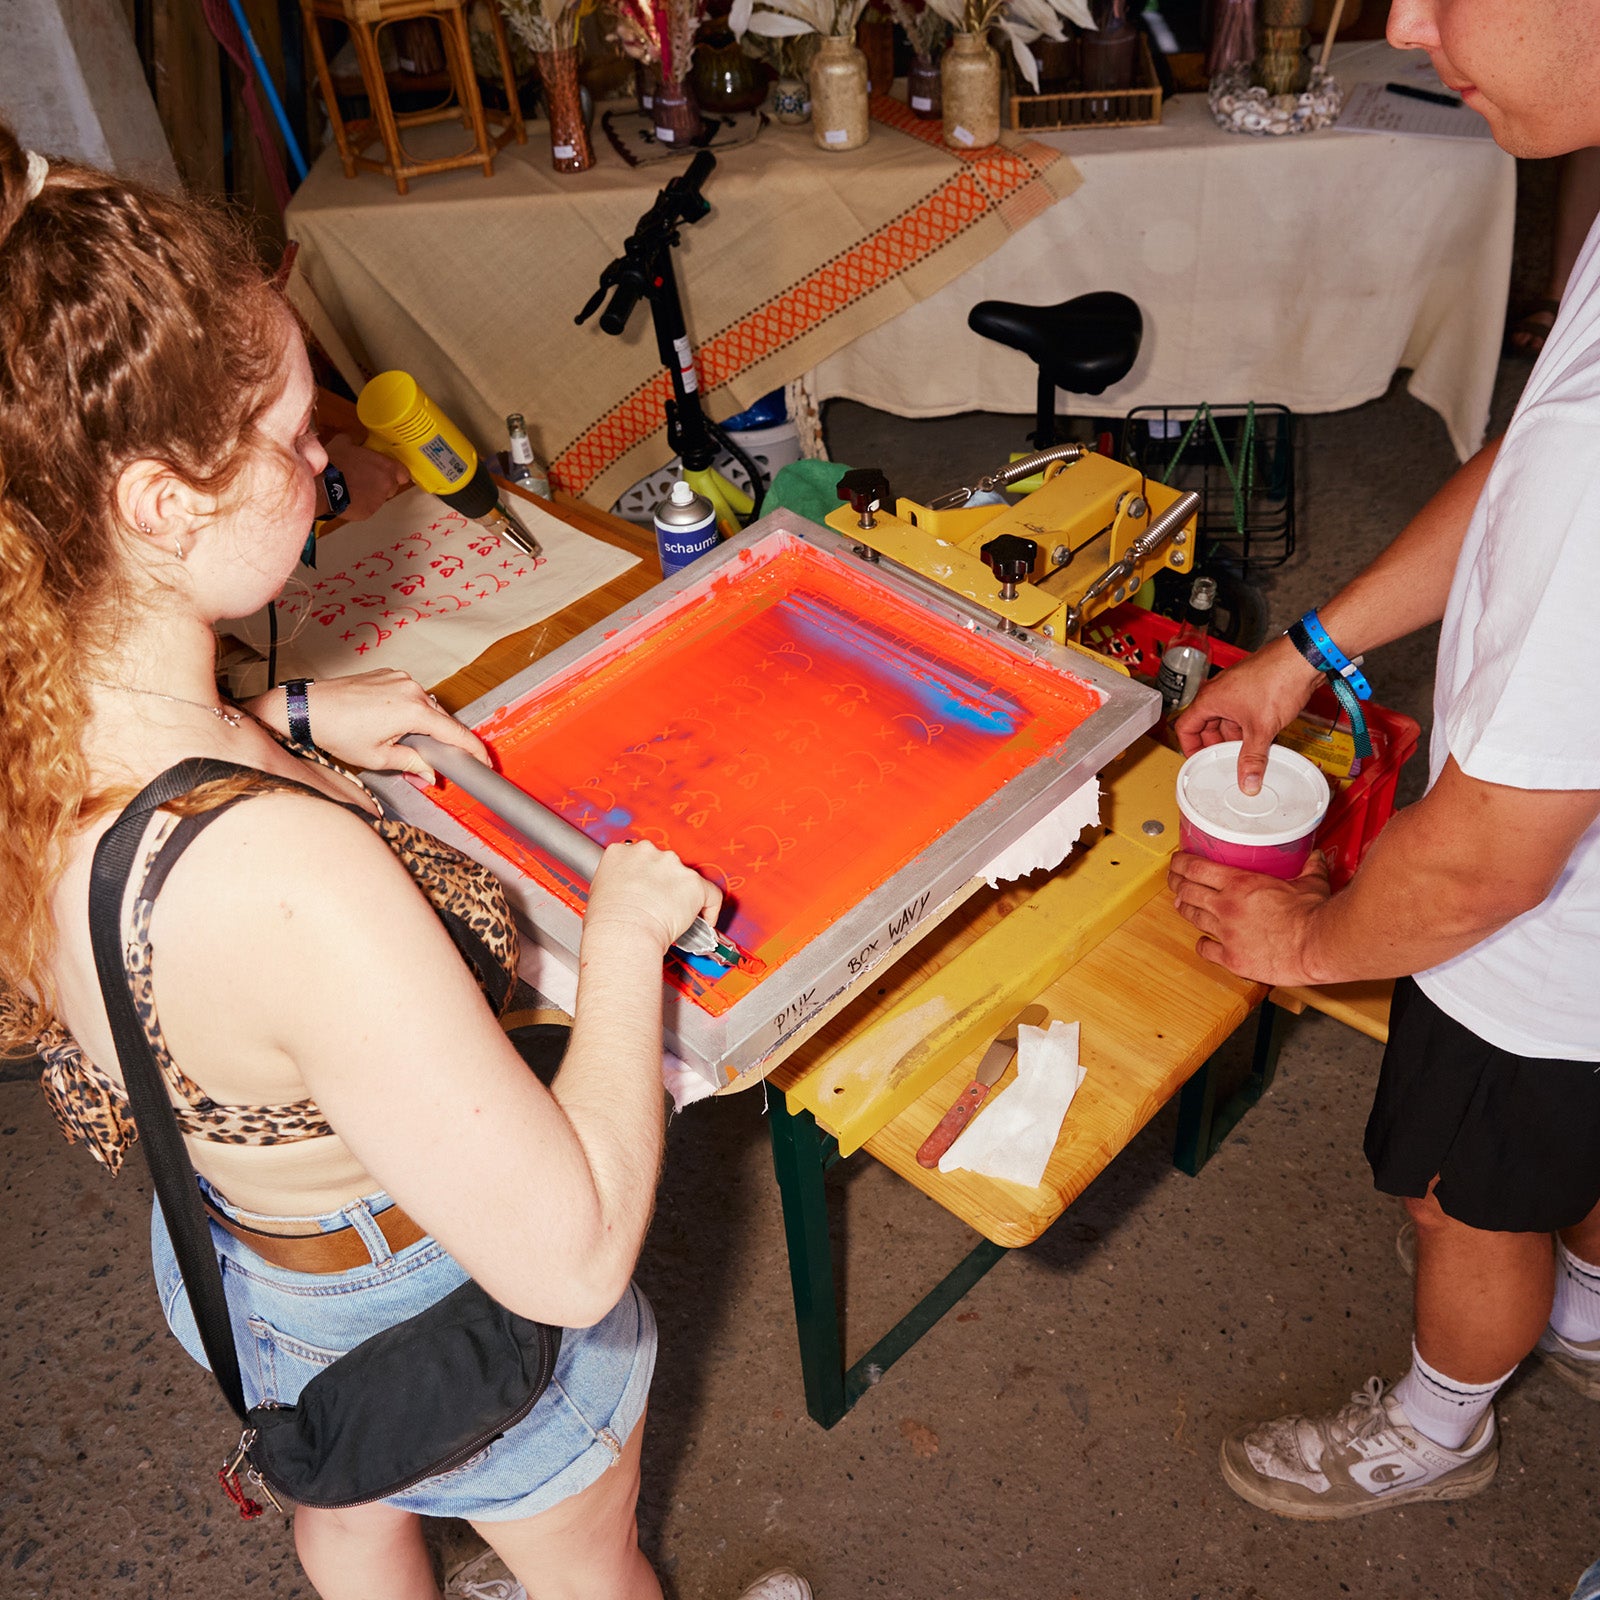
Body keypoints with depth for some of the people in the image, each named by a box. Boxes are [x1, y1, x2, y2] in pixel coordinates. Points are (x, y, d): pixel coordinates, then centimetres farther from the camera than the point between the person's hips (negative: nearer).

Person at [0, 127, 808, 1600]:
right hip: (435, 1323, -7)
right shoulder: (285, 878, -48)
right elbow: (569, 1256, -38)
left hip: (223, 1262, 7)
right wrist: (627, 931, -28)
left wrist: (286, 724, -2)